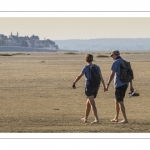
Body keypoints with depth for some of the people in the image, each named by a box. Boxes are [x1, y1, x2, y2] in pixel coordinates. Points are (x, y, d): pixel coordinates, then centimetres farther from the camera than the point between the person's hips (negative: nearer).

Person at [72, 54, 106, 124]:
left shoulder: (86, 68, -9)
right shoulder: (97, 67, 5)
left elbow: (79, 76, -7)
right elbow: (101, 77, -1)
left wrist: (74, 83, 7)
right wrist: (104, 86, -3)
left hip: (89, 87, -6)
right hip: (96, 87, 6)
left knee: (92, 104, -12)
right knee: (88, 103, 21)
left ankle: (97, 119, -26)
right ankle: (85, 118, 30)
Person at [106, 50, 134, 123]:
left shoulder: (115, 63, -11)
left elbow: (112, 75, -18)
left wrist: (107, 85, -15)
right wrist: (131, 86, 17)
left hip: (119, 85, -8)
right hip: (125, 84, 8)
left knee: (120, 102, -6)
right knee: (116, 101, 19)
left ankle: (125, 119, -11)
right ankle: (116, 118, 25)